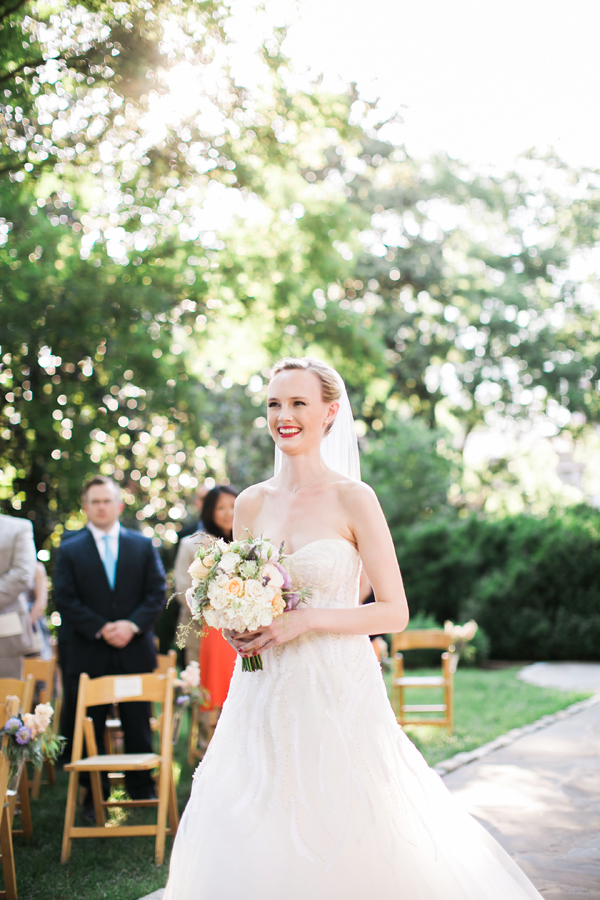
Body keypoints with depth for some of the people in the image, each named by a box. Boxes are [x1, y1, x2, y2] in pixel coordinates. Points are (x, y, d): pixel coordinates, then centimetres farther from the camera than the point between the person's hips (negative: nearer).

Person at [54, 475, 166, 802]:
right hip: (89, 655, -1)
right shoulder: (69, 550, 5)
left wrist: (133, 625, -12)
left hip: (135, 652, 1)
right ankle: (94, 797, 15)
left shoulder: (143, 546, 9)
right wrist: (100, 629, -14)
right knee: (89, 729, 4)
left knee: (138, 727, 7)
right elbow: (65, 601, -3)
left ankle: (142, 791, 20)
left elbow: (157, 593, 4)